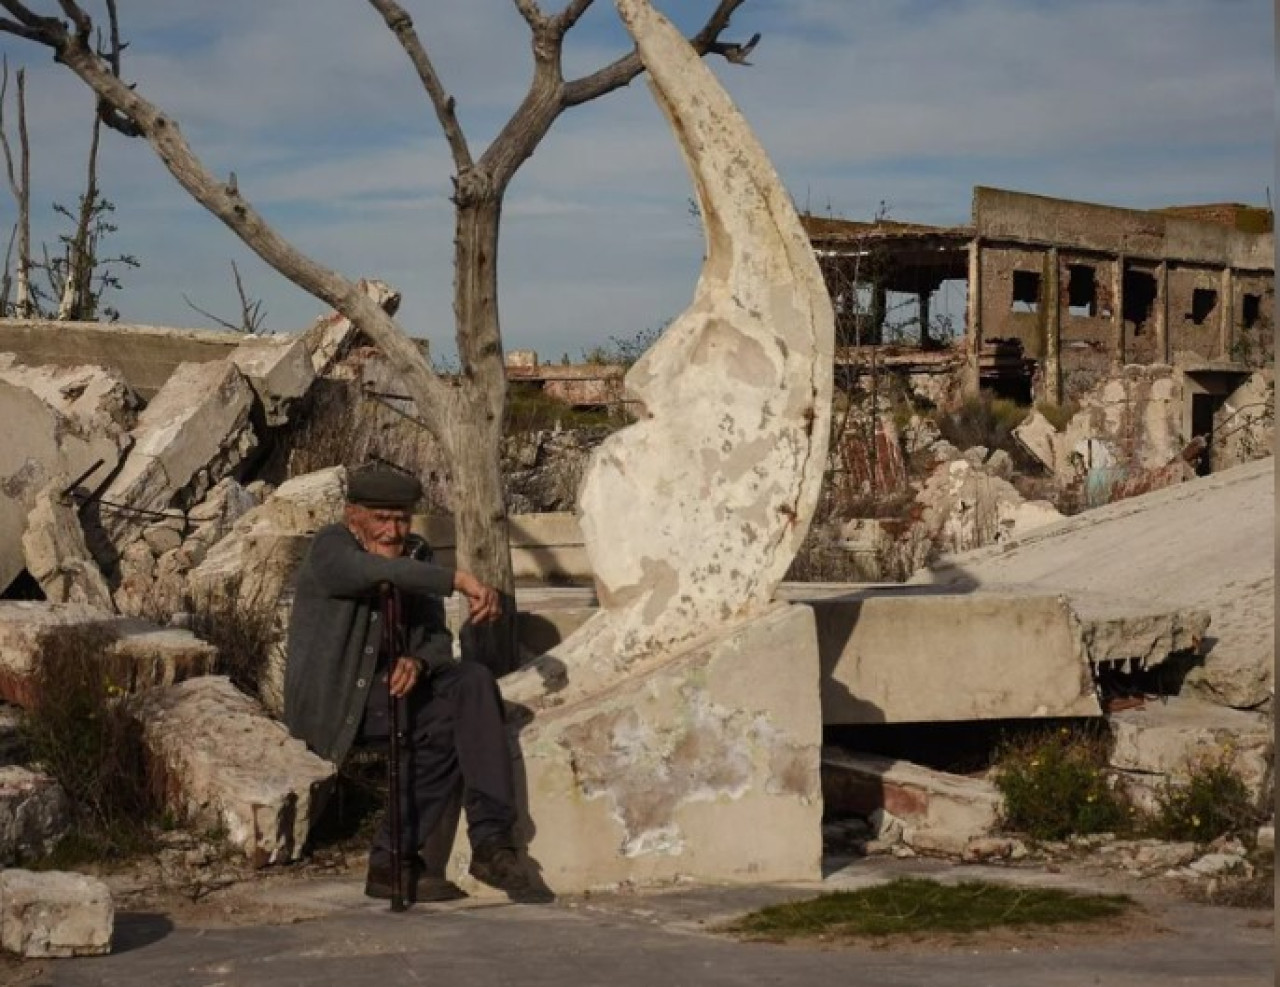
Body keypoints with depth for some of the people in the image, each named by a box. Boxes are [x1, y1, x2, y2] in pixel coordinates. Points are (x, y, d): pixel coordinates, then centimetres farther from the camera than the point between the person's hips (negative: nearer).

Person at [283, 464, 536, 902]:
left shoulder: (414, 555, 7)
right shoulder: (330, 548, -13)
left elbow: (438, 639, 1)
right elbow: (381, 571, -36)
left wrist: (417, 662, -22)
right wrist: (459, 579, -42)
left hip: (386, 687, 6)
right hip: (330, 702, -6)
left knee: (473, 679, -20)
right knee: (446, 723, -24)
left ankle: (491, 841, -26)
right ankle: (393, 862, -17)